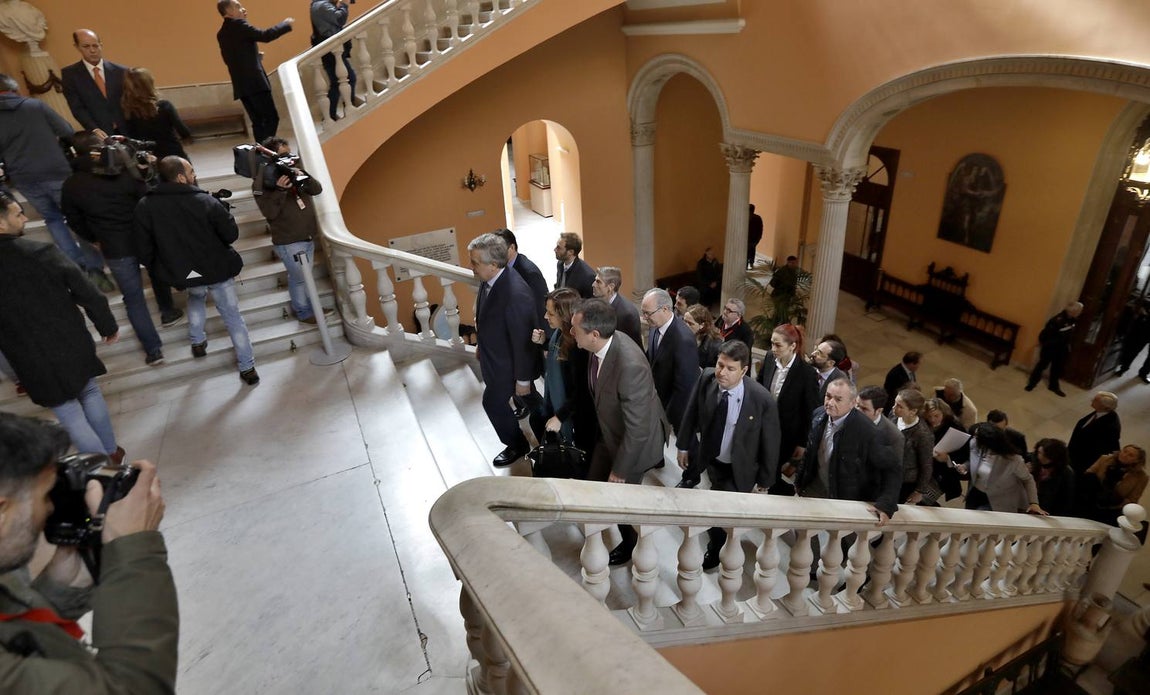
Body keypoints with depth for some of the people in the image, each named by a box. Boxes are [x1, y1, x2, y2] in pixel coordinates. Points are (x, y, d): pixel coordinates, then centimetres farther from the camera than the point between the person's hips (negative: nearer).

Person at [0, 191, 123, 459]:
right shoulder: (41, 252, -15)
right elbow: (88, 294, -12)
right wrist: (108, 327, 3)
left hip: (32, 362, -1)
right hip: (72, 344, 1)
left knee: (68, 412, 10)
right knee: (90, 393, 22)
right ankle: (111, 451, 36)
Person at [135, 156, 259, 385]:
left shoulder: (145, 207, -9)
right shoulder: (206, 201, -17)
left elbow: (144, 249, -3)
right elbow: (231, 235, -11)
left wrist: (158, 271, 14)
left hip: (183, 273, 3)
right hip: (218, 269, -3)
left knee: (196, 297, 38)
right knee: (233, 317, 9)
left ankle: (197, 342, 40)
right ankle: (247, 368, 11)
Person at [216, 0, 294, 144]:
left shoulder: (222, 34, 20)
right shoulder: (238, 24, -5)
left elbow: (229, 59, 23)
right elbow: (264, 36, -13)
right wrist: (286, 24, -2)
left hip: (241, 85, 9)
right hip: (254, 81, -8)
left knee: (258, 121, 7)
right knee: (271, 118, -10)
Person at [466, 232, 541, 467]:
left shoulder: (515, 294, -37)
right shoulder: (488, 280, -11)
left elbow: (522, 339, -28)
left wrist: (523, 379, -19)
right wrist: (482, 346, 16)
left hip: (509, 362, -8)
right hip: (495, 354, 8)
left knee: (493, 402, 10)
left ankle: (517, 444, 34)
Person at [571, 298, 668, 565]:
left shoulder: (630, 366, -41)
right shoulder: (603, 343, -16)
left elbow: (637, 428, -31)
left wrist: (620, 470, -19)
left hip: (634, 441, -7)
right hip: (609, 431, 7)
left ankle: (631, 542, 46)